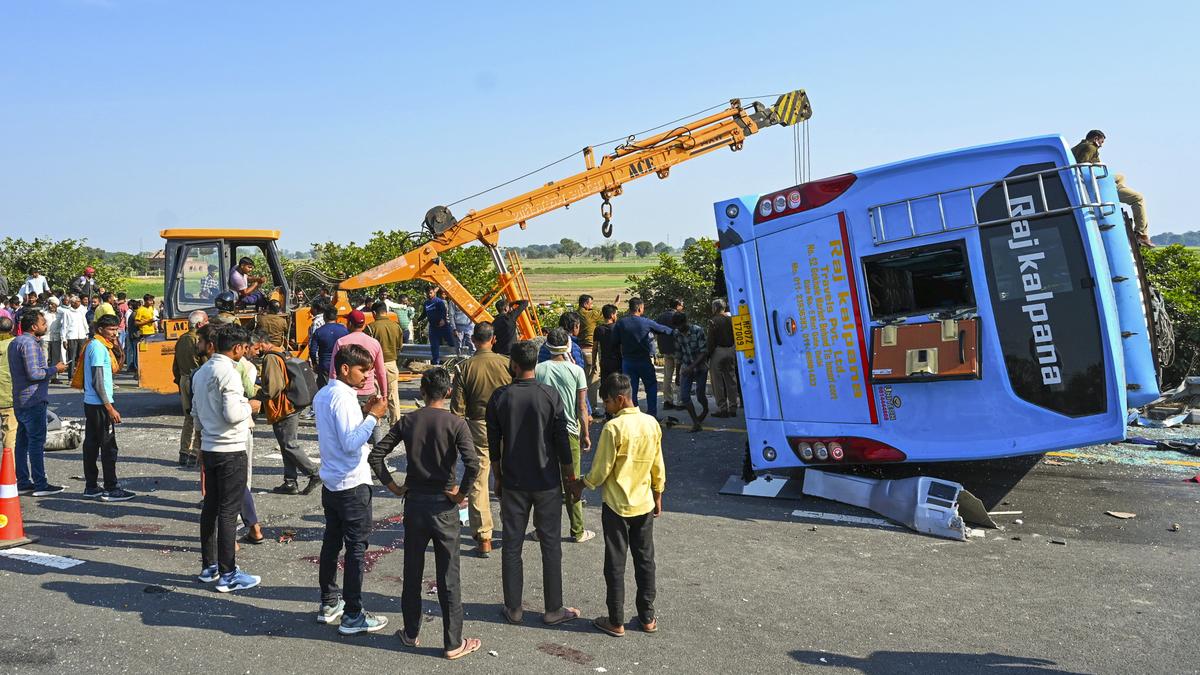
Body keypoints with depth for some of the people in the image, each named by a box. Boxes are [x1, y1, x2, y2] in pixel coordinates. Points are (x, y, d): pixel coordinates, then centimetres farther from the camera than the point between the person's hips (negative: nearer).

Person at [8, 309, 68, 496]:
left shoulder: (16, 342, 15)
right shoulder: (29, 343, -17)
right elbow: (34, 374, -22)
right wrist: (55, 369, -10)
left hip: (20, 401, 10)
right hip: (33, 400, -10)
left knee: (22, 442, 12)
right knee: (37, 442, -5)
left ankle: (23, 483, 17)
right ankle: (40, 485, -1)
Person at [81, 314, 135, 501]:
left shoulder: (93, 345, 14)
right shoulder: (98, 347, -16)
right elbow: (97, 382, -20)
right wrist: (110, 407, -20)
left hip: (90, 402, 10)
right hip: (99, 404, -10)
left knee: (91, 445, 12)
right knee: (108, 447, -5)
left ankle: (91, 487, 19)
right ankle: (111, 489, -1)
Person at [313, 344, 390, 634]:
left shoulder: (323, 395, 9)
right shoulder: (342, 398, -20)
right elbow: (350, 443, -25)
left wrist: (365, 414, 7)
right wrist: (372, 417, -20)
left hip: (330, 483, 9)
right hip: (352, 485, -9)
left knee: (331, 542, 17)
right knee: (356, 548, -1)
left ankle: (328, 603, 28)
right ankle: (353, 615, 4)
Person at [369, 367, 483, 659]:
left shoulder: (407, 421, 0)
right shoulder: (455, 423, -11)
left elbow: (376, 455, -2)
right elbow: (473, 464, -24)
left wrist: (392, 486, 4)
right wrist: (462, 492, -10)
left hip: (414, 503, 3)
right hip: (444, 506, -3)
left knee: (412, 574, 16)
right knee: (448, 578, 5)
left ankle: (411, 634, 29)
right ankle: (453, 643, 13)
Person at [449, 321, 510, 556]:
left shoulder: (465, 367, -7)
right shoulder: (507, 363, -7)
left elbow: (458, 407, -6)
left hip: (477, 427, -1)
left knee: (477, 483, 5)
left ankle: (483, 538, 4)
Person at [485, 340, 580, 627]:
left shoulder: (499, 397, -6)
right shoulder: (550, 396, -10)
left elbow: (494, 446, -1)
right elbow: (562, 442, -7)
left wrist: (498, 478, 13)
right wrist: (570, 479, 6)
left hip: (513, 483, 1)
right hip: (547, 484, -1)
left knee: (511, 546, 11)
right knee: (550, 545, 8)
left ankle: (513, 608, 19)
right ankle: (553, 609, 14)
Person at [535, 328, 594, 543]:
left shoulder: (538, 370, -4)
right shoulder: (576, 371, -7)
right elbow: (582, 407, -5)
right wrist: (585, 434, 5)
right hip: (569, 431, -1)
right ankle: (577, 531, 15)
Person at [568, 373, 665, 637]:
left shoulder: (613, 428, -20)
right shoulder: (652, 423, -2)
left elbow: (600, 472, -15)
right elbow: (658, 467, 7)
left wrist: (581, 484, 2)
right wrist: (658, 496, 19)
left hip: (617, 506, -5)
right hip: (644, 504, 5)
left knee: (615, 565, 5)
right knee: (645, 560, 14)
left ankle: (616, 622, 13)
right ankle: (647, 617, 22)